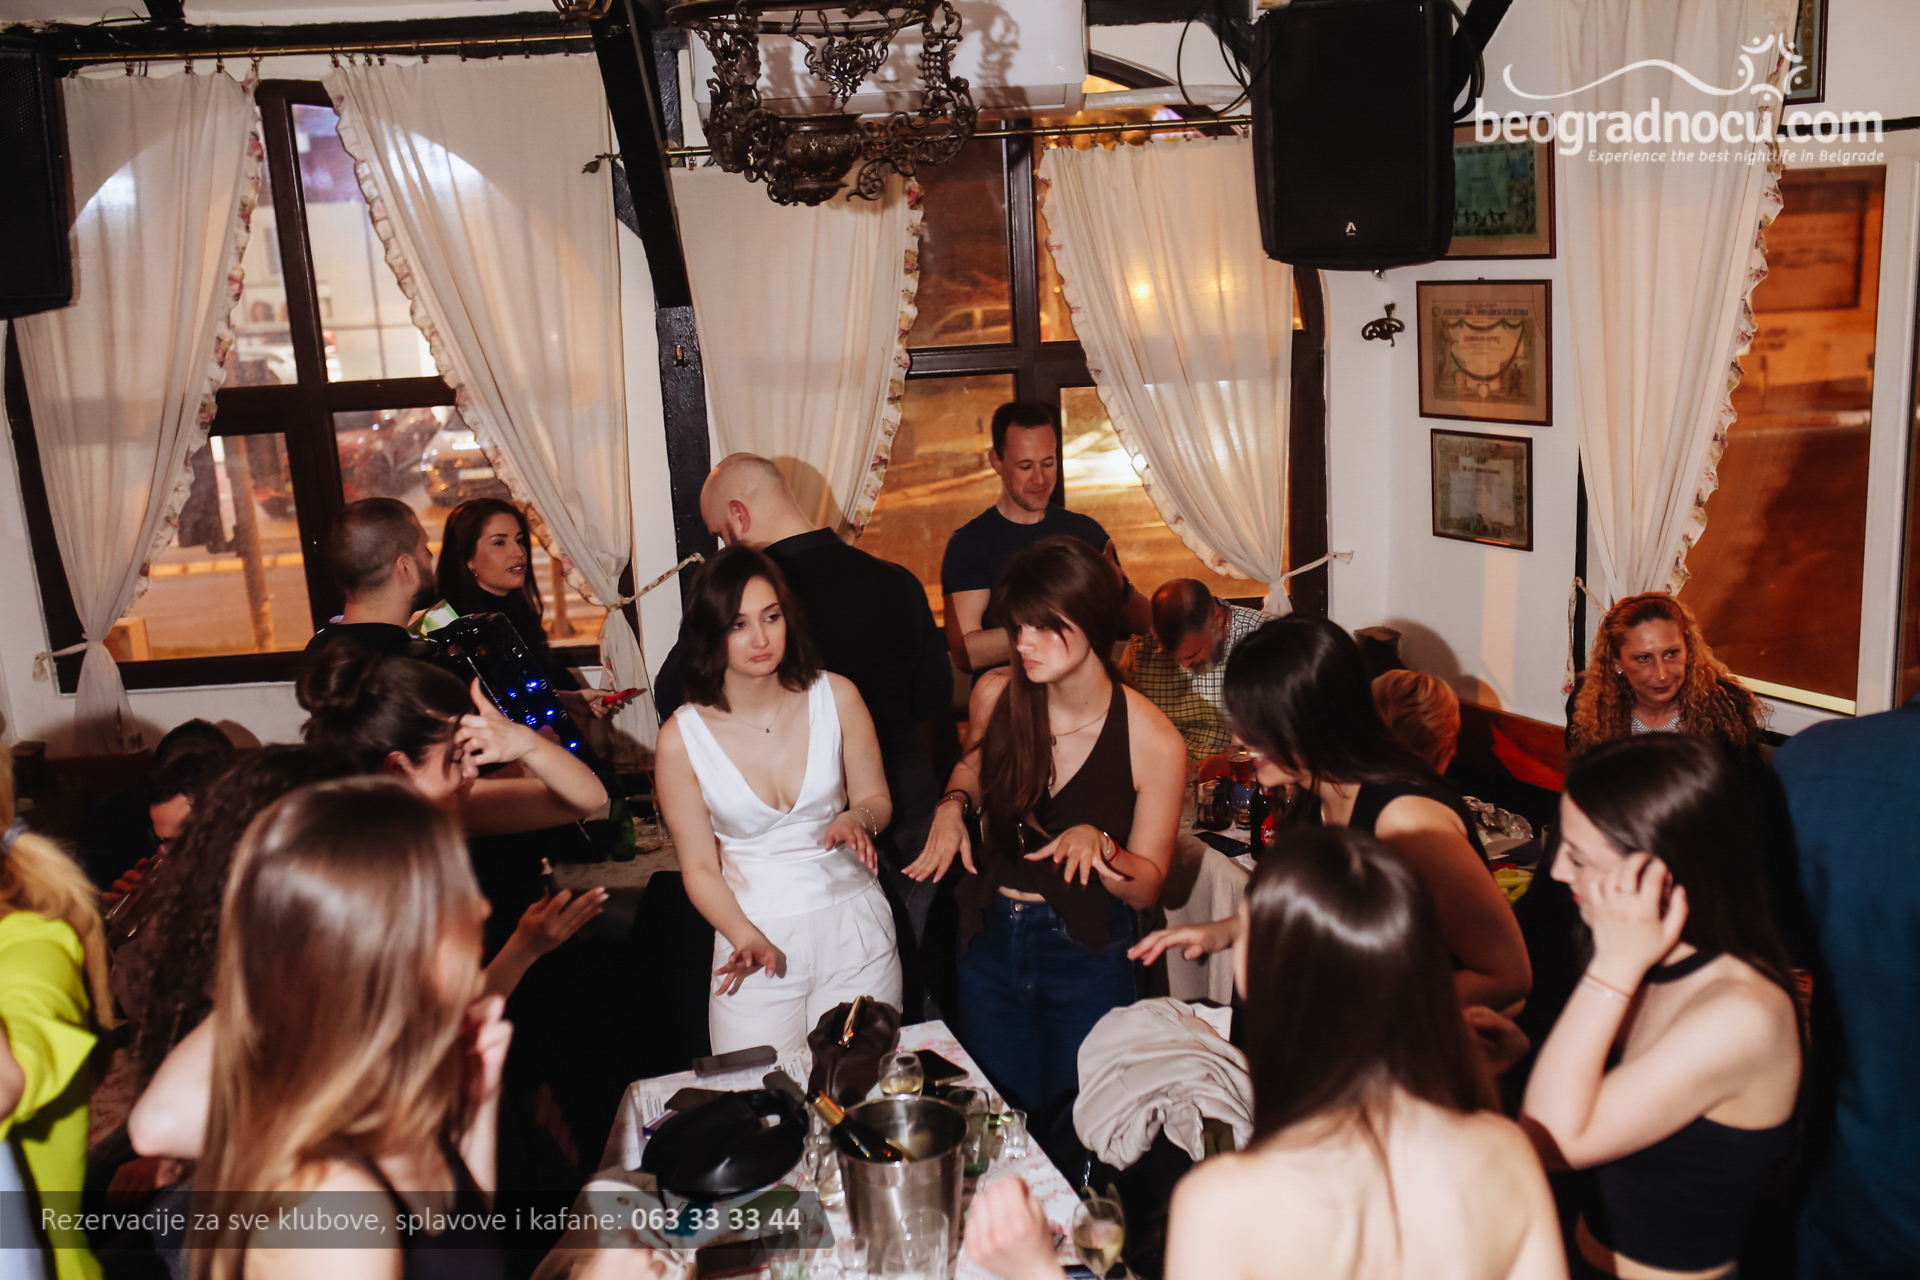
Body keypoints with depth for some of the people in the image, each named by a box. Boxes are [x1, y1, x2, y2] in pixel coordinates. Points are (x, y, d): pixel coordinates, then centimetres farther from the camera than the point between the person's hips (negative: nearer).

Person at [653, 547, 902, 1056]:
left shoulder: (836, 697, -3)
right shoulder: (681, 738, -7)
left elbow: (877, 800, 8)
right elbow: (699, 868, -2)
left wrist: (858, 818, -15)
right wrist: (747, 938, -17)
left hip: (853, 923, 1)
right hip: (756, 936, -1)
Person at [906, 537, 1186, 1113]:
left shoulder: (1153, 741, -19)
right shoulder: (995, 694, -10)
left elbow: (1147, 886, -10)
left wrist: (1098, 846, -28)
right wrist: (953, 804, -5)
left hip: (1087, 957, -3)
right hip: (989, 942, 3)